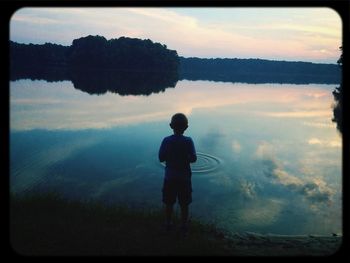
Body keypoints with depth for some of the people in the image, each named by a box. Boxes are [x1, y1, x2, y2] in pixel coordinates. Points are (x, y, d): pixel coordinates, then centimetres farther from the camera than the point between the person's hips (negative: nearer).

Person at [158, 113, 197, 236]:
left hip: (170, 177, 1)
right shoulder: (188, 141, -13)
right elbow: (193, 158, -13)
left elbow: (161, 158, -8)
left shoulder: (166, 141, -10)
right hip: (184, 177, -1)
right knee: (184, 204, 12)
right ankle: (184, 226, 21)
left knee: (169, 203, 15)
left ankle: (168, 224, 27)